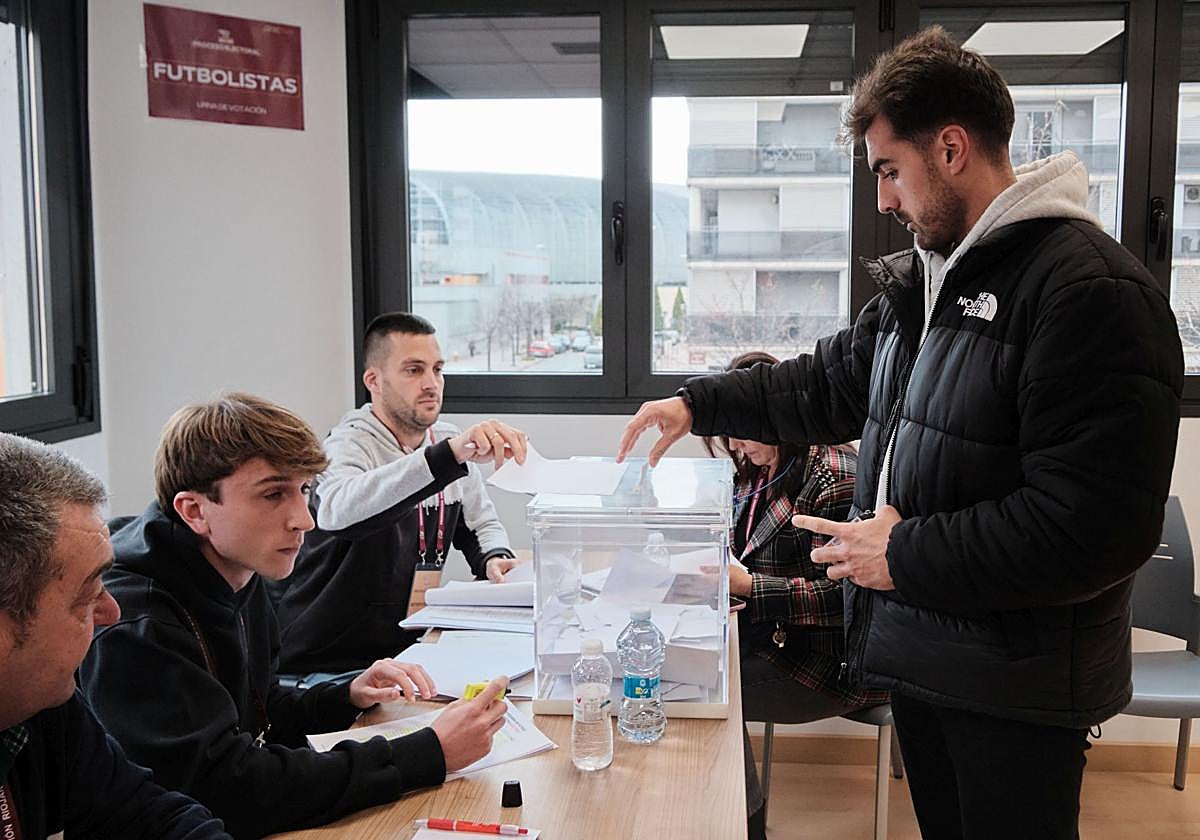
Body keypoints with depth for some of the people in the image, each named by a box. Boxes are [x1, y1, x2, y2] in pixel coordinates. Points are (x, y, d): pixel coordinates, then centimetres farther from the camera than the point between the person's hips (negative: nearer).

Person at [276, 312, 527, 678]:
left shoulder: (448, 440, 8)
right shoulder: (349, 443, -14)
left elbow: (482, 524, 22)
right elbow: (338, 513, -39)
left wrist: (495, 559, -3)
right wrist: (450, 454, -47)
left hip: (411, 646, 7)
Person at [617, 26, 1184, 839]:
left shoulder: (1093, 291, -21)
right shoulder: (922, 278, 9)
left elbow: (1096, 528, -26)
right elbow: (830, 382, 21)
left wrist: (904, 554, -20)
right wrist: (698, 404, 13)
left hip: (1017, 687, -8)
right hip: (918, 653, 8)